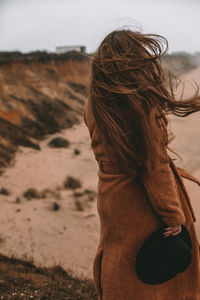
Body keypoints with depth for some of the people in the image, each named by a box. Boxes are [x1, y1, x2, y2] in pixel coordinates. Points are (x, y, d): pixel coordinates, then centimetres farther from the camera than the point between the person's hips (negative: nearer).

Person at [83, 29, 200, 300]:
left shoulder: (94, 105, -5)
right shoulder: (142, 107, -26)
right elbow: (155, 167, -22)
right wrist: (174, 215, -12)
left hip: (110, 200, 7)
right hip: (141, 206, -7)